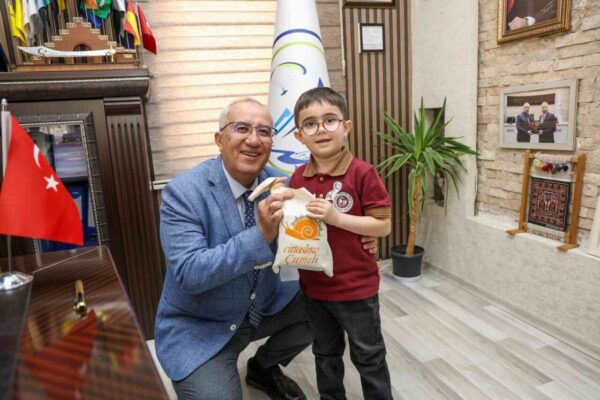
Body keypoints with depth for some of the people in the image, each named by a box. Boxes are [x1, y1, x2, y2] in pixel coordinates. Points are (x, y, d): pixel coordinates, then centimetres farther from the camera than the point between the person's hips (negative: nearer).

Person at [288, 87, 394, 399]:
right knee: (325, 354, 25)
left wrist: (336, 217, -25)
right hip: (314, 286, 5)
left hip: (356, 286, -5)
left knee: (368, 357, 16)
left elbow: (383, 225, -16)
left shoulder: (362, 173, -17)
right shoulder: (298, 178, -2)